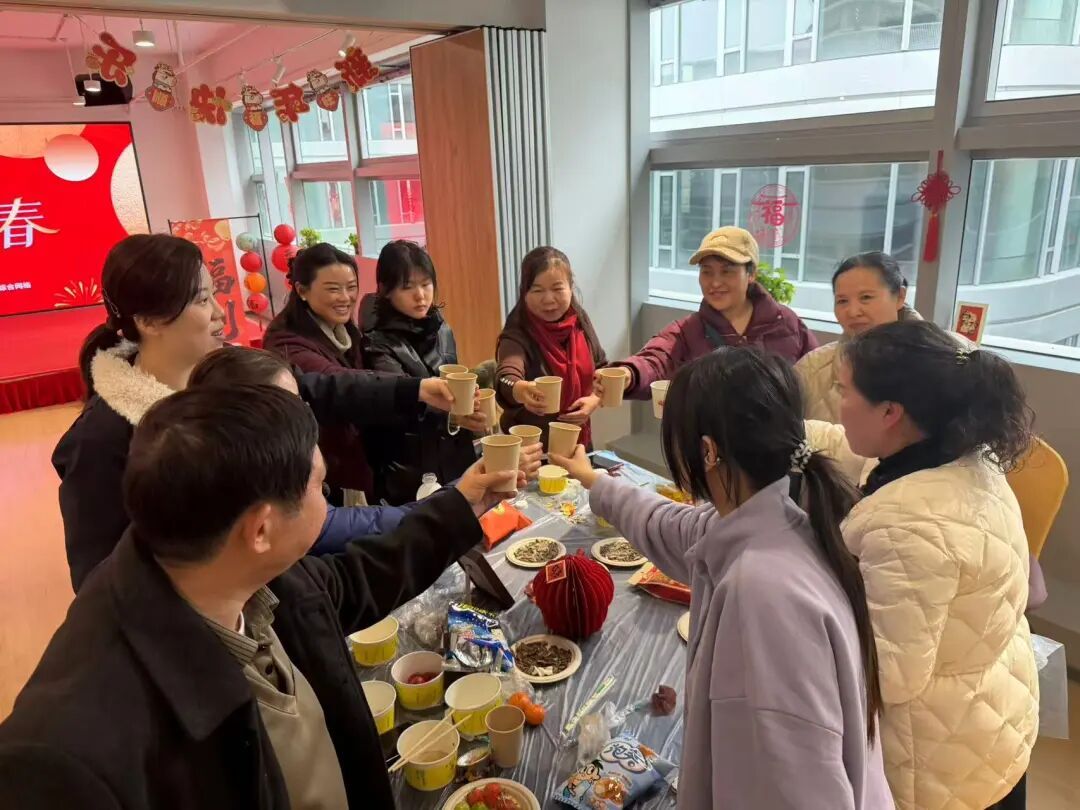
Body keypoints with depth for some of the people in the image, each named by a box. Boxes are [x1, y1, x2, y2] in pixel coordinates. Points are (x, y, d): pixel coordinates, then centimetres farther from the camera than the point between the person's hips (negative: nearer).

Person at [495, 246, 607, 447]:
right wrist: (520, 391, -64)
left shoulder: (580, 323, -7)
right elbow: (507, 379, -42)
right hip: (531, 446, -5)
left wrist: (595, 400, -10)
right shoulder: (517, 336, -23)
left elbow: (602, 369, 7)